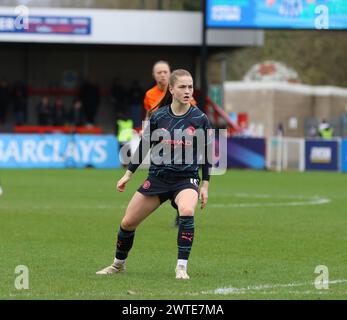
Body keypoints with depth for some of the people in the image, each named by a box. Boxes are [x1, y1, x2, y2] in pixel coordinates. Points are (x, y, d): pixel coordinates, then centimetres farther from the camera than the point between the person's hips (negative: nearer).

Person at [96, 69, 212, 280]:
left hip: (187, 179, -2)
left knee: (187, 211, -35)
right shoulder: (158, 117, -4)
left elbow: (207, 154, 2)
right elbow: (144, 145, 8)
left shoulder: (200, 119, -7)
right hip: (158, 177, 2)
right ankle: (119, 264, 32)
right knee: (128, 223, 4)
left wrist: (205, 185, -1)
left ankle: (181, 267, -24)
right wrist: (129, 174, 9)